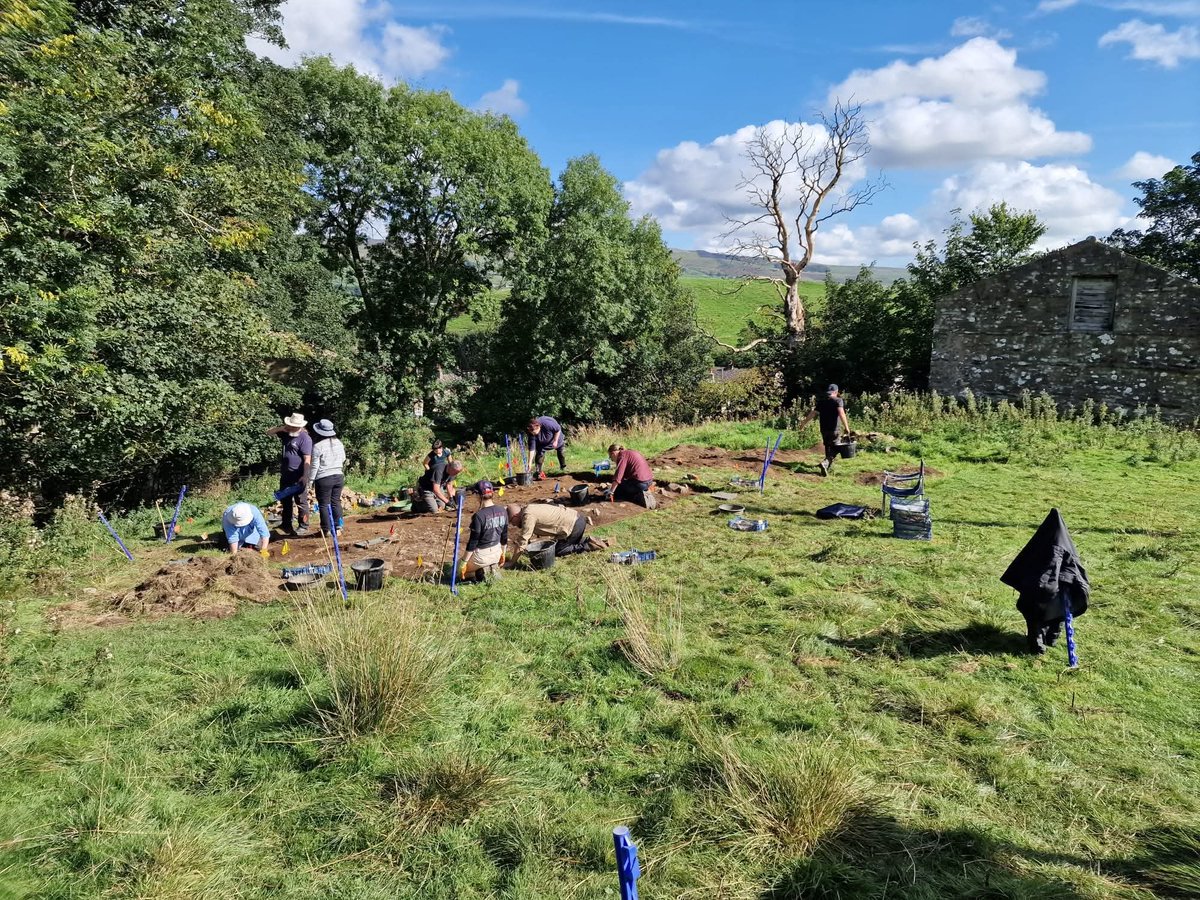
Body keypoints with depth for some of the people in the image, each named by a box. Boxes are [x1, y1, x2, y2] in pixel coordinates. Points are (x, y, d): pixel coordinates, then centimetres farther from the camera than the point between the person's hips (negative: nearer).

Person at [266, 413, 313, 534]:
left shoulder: (305, 438, -15)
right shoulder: (285, 433, 8)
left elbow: (307, 459, -20)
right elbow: (268, 432, 17)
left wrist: (305, 476, -26)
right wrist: (280, 428, -3)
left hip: (298, 477, -9)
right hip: (285, 475, 9)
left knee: (301, 501, -1)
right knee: (285, 500, 19)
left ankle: (303, 527, 7)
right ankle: (286, 524, 32)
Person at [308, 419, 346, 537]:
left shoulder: (318, 446, -13)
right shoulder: (339, 443, 5)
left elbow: (314, 465, -10)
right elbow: (343, 460, 15)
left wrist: (311, 480, -2)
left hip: (324, 479, -6)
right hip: (338, 476, 6)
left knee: (324, 504, 3)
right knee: (336, 502, 12)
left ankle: (327, 529, 6)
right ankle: (337, 527, 15)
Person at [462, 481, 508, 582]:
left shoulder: (479, 516, -23)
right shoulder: (503, 511, -4)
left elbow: (473, 541, -17)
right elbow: (504, 536, 6)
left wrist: (464, 561, -7)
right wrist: (502, 553, 21)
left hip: (482, 555, -6)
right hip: (496, 553, 6)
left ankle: (483, 572, -4)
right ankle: (492, 568, 5)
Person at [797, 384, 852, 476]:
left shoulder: (820, 401, 8)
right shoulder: (838, 400, -6)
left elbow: (812, 414, 5)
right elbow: (841, 413, -20)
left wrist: (803, 424, 12)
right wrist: (846, 427, -23)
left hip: (823, 429, 5)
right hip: (834, 429, -5)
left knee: (828, 448, 21)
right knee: (834, 449, 0)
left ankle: (829, 465, 32)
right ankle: (825, 463, -23)